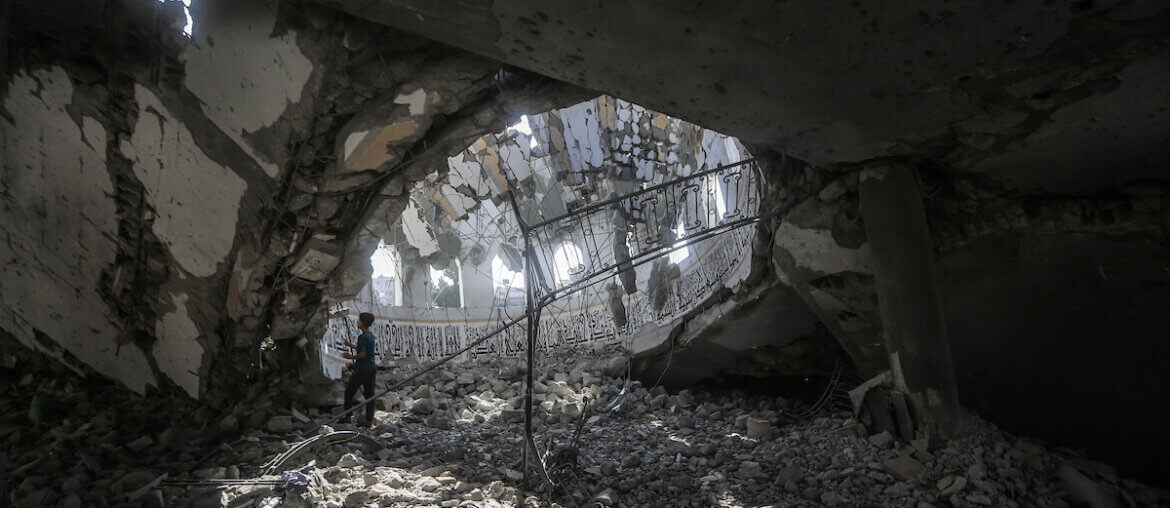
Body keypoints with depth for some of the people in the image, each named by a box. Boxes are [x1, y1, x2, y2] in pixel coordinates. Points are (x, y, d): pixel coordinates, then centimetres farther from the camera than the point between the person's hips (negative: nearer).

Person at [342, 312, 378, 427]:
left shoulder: (363, 337, -18)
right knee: (369, 394, 9)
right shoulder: (371, 335, 9)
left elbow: (362, 354, -22)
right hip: (371, 369, 8)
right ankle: (369, 420, 11)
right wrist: (350, 345, 29)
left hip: (361, 370, -8)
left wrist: (351, 357, -7)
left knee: (349, 392, 9)